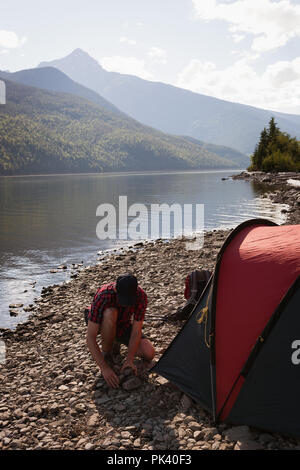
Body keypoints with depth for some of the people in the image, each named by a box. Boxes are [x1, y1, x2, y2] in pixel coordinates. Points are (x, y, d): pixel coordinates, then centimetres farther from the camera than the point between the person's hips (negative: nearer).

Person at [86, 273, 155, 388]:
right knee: (110, 313, -40)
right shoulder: (103, 296, -39)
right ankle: (106, 355, -16)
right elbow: (90, 338, -38)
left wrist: (129, 360, -32)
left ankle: (116, 341, 11)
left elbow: (136, 331, -24)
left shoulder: (141, 296, -29)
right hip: (102, 325, -3)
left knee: (149, 354, -18)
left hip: (124, 325, 3)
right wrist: (104, 368, -42)